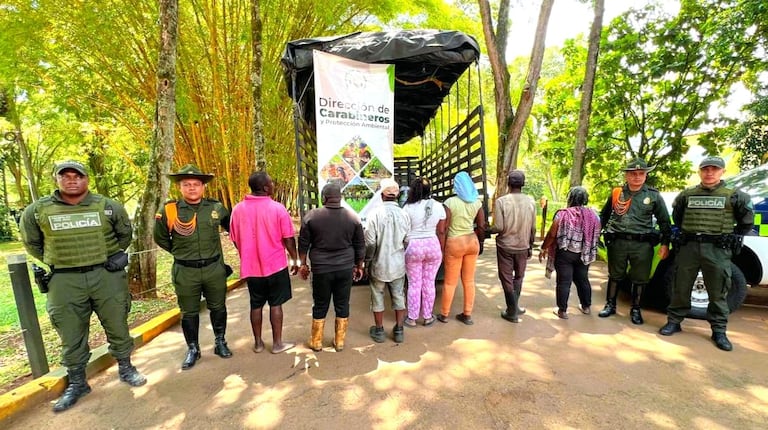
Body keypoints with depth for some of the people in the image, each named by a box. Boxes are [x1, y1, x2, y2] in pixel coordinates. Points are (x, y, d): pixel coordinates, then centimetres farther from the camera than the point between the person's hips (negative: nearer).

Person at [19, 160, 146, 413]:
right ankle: (77, 383, 29)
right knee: (71, 336, 11)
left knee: (117, 326, 9)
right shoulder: (37, 211, 1)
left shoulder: (108, 207, 0)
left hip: (107, 276, 0)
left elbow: (125, 234, 13)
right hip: (64, 281, 1)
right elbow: (31, 243, 15)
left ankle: (125, 369, 28)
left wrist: (111, 256, 4)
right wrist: (58, 262, 7)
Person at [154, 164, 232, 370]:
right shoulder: (168, 211, -7)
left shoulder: (216, 208, -4)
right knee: (189, 312, 13)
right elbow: (160, 238, 9)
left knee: (218, 307, 14)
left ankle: (220, 342, 34)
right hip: (185, 272, -1)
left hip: (214, 268, 1)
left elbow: (231, 228, 14)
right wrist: (180, 252, 9)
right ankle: (192, 349, 32)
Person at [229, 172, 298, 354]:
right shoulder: (278, 208, -15)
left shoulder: (238, 209, -3)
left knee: (256, 305, 16)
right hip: (275, 265, -3)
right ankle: (277, 343, 19)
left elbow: (235, 240, 6)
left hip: (250, 266, 4)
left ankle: (258, 342, 28)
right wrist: (295, 260, 3)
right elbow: (288, 239, -11)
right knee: (275, 304, 9)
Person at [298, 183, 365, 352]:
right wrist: (359, 266, 14)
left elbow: (303, 243, 0)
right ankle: (339, 341, 26)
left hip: (321, 269, -1)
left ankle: (316, 342, 28)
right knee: (342, 305, 13)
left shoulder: (312, 216, -6)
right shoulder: (353, 217, -2)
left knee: (320, 306, 13)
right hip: (345, 268, 1)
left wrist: (303, 264, 12)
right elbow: (360, 245, 3)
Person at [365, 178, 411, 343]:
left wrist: (367, 259, 1)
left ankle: (379, 331, 27)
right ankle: (399, 330, 27)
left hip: (379, 264, -2)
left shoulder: (375, 214, -17)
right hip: (398, 264, 3)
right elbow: (407, 241, -1)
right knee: (398, 296, 16)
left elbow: (370, 242, -15)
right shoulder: (404, 214, -7)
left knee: (377, 297, 14)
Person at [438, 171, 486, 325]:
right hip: (472, 242, 4)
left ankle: (444, 314, 23)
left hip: (455, 243, -4)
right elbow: (482, 227, 3)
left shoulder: (450, 202, -12)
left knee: (450, 282, 8)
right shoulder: (477, 202, 1)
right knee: (469, 280, 14)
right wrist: (478, 242, 17)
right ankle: (467, 315, 25)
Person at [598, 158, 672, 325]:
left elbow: (665, 221, 6)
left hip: (642, 244, 0)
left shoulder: (654, 195, 2)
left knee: (639, 279, 8)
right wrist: (603, 232, 12)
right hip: (617, 242, 1)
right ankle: (610, 305, 24)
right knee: (615, 276, 11)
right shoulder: (616, 193, 4)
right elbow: (604, 215, 16)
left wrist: (665, 244, 0)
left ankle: (635, 309, 24)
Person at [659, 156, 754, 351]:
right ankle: (674, 321, 15)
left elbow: (747, 222, 13)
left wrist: (733, 239, 6)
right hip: (688, 247, 1)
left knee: (718, 292, 5)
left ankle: (719, 331, 16)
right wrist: (686, 233, 11)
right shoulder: (686, 195, 8)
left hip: (718, 250, -1)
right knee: (681, 287, 5)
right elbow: (676, 217, 20)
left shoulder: (734, 196, 5)